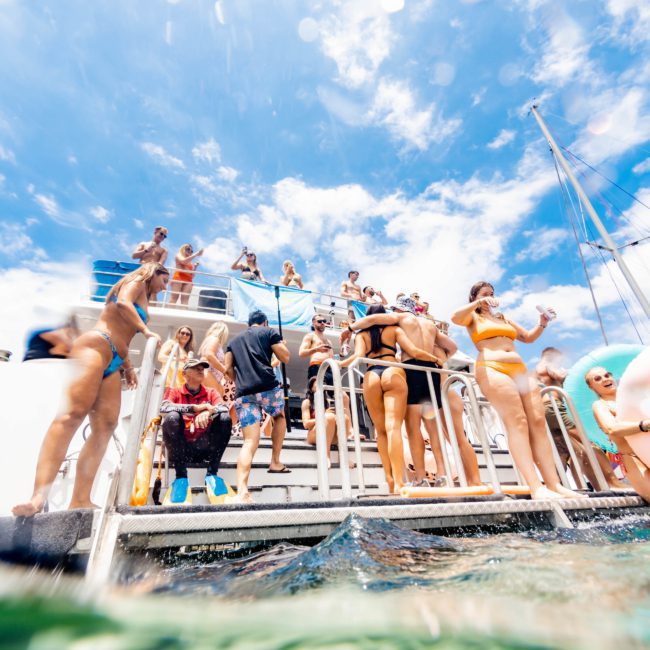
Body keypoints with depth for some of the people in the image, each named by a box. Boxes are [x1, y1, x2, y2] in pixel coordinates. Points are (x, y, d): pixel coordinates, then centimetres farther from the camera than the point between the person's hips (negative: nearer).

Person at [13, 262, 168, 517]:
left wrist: (128, 366, 25)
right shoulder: (136, 281, 10)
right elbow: (122, 303, -13)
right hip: (96, 345, -8)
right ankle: (39, 495, -36)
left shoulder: (142, 299, 32)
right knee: (73, 413, -26)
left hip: (112, 360, 9)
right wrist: (147, 330, -10)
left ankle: (80, 500, -15)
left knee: (105, 426, -9)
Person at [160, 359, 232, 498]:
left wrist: (208, 412, -31)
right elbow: (164, 408, -15)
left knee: (225, 418, -20)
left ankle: (212, 472, -10)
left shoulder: (211, 392, 12)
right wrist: (195, 408, -25)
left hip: (204, 447, 1)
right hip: (180, 448, -1)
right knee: (172, 417, -26)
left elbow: (224, 408, -8)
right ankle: (181, 475, -16)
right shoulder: (174, 392, 8)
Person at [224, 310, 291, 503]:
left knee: (250, 443, -1)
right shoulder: (269, 332, 12)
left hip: (243, 394, 3)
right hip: (267, 386, -3)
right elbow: (285, 358, 10)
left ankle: (242, 491, -18)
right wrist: (282, 343, 30)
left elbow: (228, 369, 16)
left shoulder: (234, 341, 25)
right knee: (279, 416, 28)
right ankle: (275, 462, 24)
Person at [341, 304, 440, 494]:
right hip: (393, 373, -1)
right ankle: (399, 482, -23)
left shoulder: (361, 334, 23)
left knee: (381, 431, 9)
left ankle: (390, 479, 0)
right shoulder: (394, 329, 21)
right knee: (393, 427, -12)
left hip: (370, 377, 1)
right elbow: (414, 352, 9)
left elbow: (358, 356, 2)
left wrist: (338, 363, 15)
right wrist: (437, 359, 23)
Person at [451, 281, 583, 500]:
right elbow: (455, 318, -11)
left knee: (538, 421, -7)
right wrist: (478, 303, -15)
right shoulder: (473, 317, 12)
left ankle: (554, 484, -10)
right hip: (492, 369, -7)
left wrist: (542, 324, 17)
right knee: (517, 422, -20)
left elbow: (528, 337, 34)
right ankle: (536, 488, -26)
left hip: (520, 370, 7)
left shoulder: (503, 318, 32)